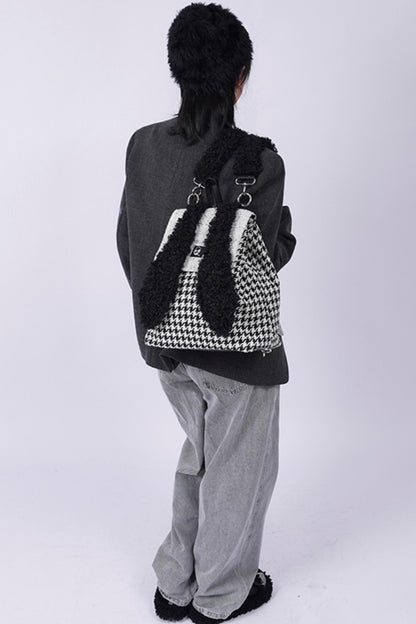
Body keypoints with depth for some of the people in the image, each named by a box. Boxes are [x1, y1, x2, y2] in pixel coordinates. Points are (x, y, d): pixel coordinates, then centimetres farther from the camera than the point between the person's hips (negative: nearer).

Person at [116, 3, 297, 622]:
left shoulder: (143, 145, -4)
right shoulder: (257, 162, -21)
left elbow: (128, 241, 3)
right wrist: (285, 228, 4)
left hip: (166, 339, 6)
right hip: (233, 345, -6)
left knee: (199, 453, 27)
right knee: (238, 468, 17)